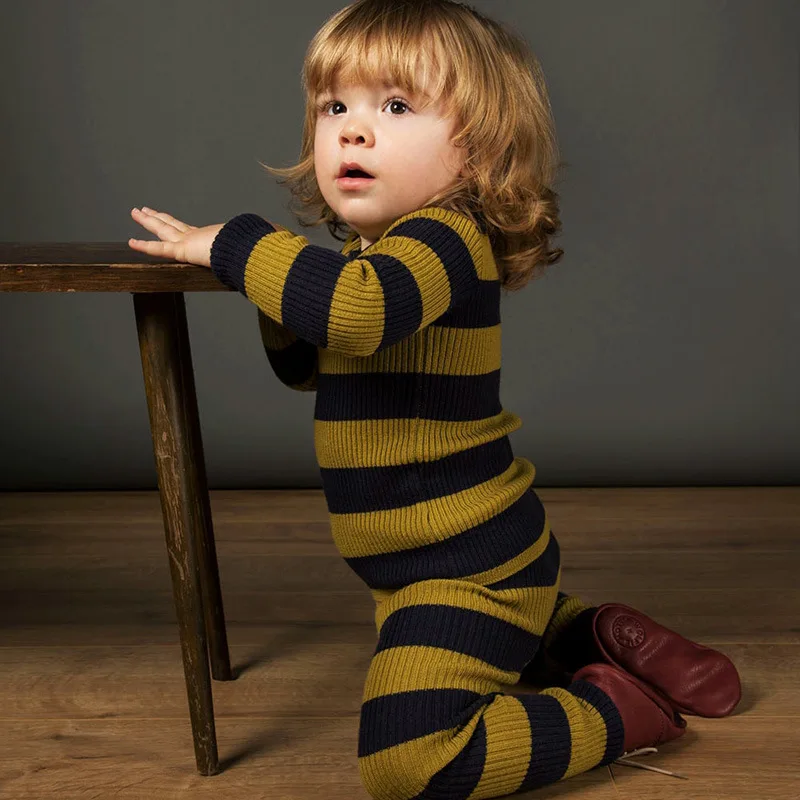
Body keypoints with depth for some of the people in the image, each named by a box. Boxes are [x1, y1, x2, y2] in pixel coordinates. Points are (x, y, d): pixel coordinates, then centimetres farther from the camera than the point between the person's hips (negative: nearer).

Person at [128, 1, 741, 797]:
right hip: (471, 555, 11)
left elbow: (354, 308, -46)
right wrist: (277, 285, 1)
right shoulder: (378, 249, 8)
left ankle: (613, 709, -3)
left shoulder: (442, 237, -23)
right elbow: (303, 365, 20)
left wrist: (235, 243, -31)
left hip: (467, 570, -11)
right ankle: (599, 638, 26)